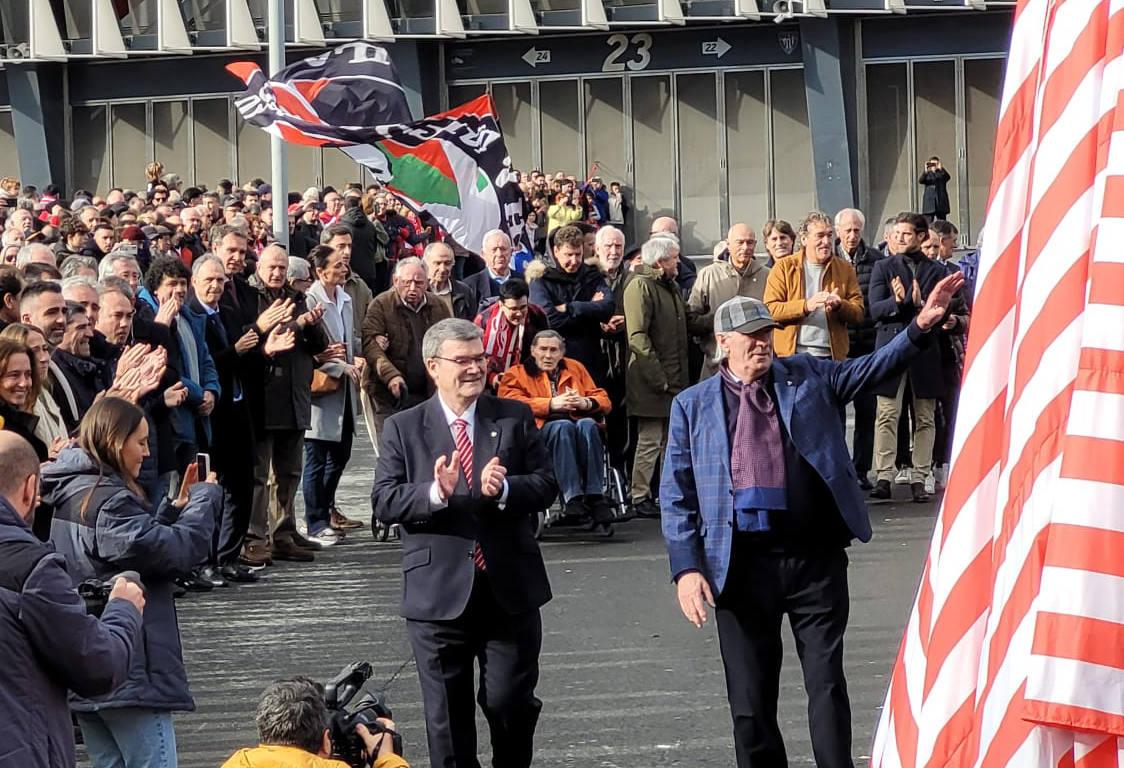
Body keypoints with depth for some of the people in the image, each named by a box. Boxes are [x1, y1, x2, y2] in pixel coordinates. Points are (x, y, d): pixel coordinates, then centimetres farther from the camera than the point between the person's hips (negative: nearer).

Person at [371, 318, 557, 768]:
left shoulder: (515, 418, 6)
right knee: (448, 715, 6)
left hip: (511, 591, 1)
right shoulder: (403, 429, 2)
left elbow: (546, 486, 0)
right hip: (440, 593, -1)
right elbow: (384, 502, -6)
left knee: (510, 701, 3)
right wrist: (435, 492, -24)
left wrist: (504, 490, -20)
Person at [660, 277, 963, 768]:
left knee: (827, 685, 1)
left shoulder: (807, 376, 10)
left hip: (816, 558, 0)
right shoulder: (693, 405, 6)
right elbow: (677, 496, 4)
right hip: (742, 566, 0)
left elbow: (872, 368, 4)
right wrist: (686, 568, -7)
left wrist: (921, 326, -13)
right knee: (750, 703, 6)